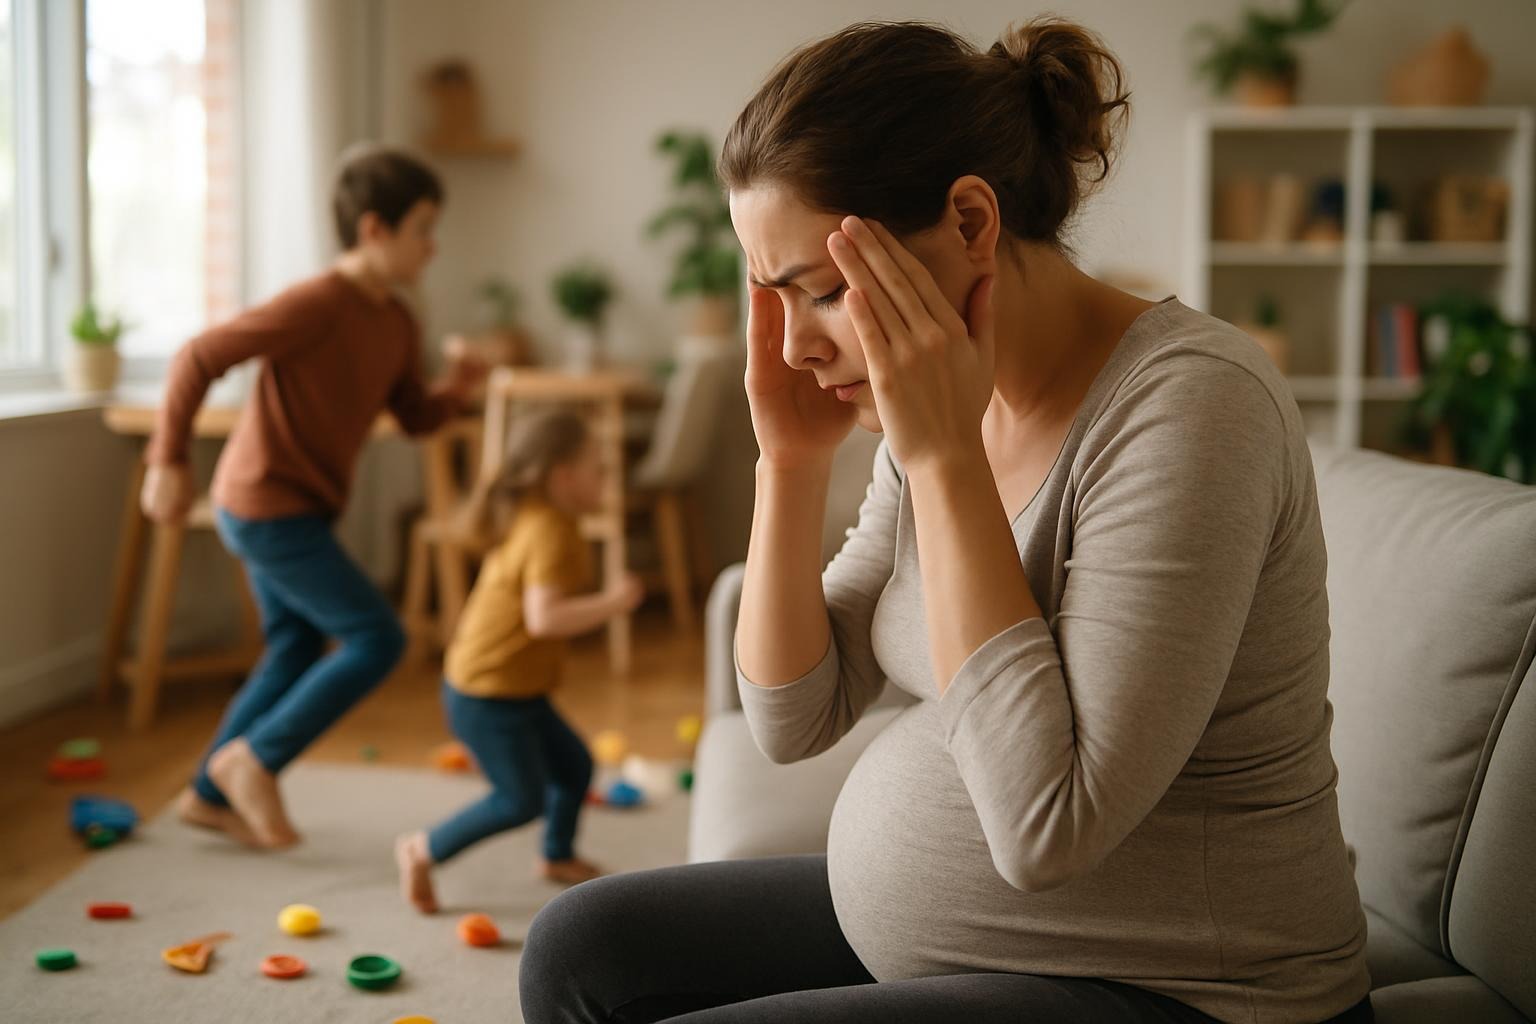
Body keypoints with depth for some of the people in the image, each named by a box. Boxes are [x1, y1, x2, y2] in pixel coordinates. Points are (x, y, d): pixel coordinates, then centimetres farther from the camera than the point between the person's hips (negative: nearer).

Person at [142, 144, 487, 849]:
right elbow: (199, 358, -20)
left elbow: (415, 417, 14)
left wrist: (454, 389, -7)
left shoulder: (397, 324, 6)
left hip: (296, 511, 9)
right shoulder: (317, 305, -22)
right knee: (377, 639, -10)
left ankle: (211, 796, 31)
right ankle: (253, 759, 3)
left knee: (296, 652, 17)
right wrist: (169, 461, -17)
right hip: (267, 507, -9)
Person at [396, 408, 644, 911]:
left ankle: (558, 857, 39)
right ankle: (423, 851, 9)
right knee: (522, 799, -5)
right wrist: (611, 602, -28)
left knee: (575, 766, 18)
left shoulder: (537, 521, 9)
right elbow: (544, 617, -33)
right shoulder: (551, 534, -24)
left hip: (518, 690, 10)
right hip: (487, 695, -10)